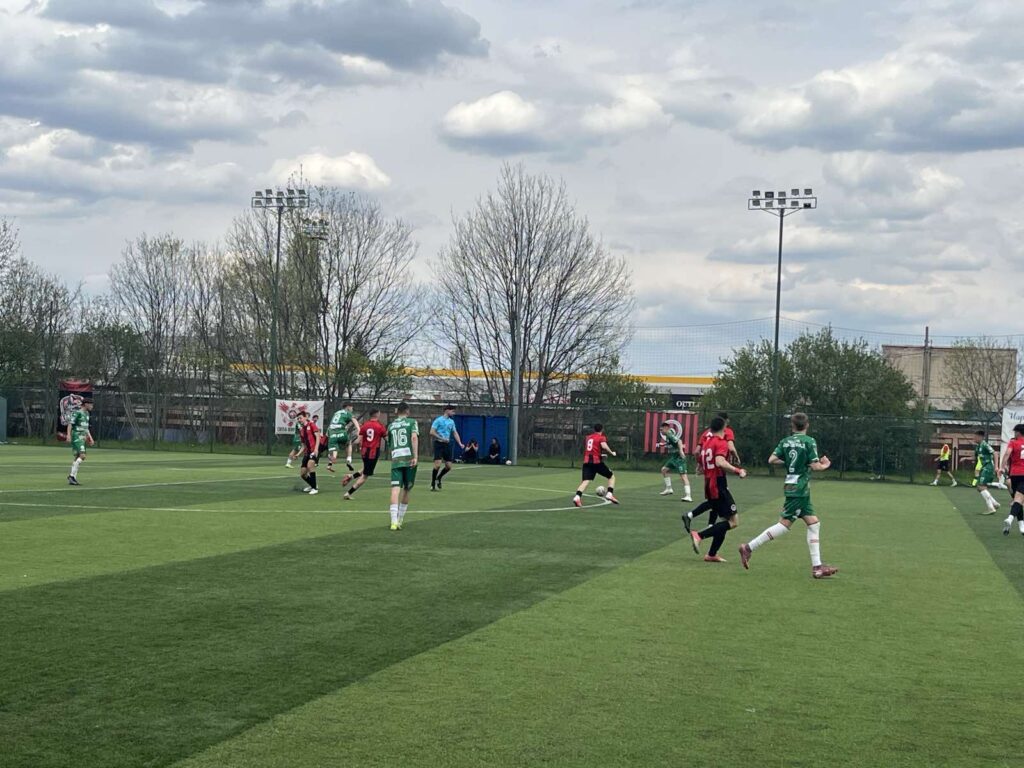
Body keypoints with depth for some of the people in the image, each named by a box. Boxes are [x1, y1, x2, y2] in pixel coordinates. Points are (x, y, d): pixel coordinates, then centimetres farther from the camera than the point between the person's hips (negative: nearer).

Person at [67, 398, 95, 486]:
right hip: (76, 437, -9)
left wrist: (90, 438, 25)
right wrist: (69, 435, -26)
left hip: (82, 438, 9)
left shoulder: (86, 413, 18)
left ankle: (73, 479, 10)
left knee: (77, 458, 8)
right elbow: (70, 423, -14)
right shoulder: (77, 412, -10)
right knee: (82, 456, -19)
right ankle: (72, 475, -17)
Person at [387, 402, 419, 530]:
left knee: (395, 489, -8)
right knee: (407, 490, 15)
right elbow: (414, 437, -12)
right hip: (409, 459, -2)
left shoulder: (391, 425, 16)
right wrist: (416, 456, -15)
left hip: (395, 460, 2)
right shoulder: (412, 422, 6)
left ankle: (394, 521, -24)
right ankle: (400, 519, 21)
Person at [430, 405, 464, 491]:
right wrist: (442, 438, -18)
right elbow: (432, 432, -13)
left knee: (448, 466, 3)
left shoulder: (451, 421, 13)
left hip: (447, 445, 6)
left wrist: (460, 443, 5)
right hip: (439, 444, -6)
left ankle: (438, 478, 28)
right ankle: (433, 484, -3)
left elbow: (455, 433, 18)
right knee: (438, 464, -15)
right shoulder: (438, 420, -7)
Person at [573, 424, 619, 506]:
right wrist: (612, 453, -4)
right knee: (611, 476, 14)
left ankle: (577, 497, -28)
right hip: (597, 461, -4)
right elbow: (604, 446, -20)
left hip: (586, 461, 4)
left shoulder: (588, 437, 18)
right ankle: (610, 494, -1)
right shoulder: (601, 437, 0)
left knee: (586, 481, -5)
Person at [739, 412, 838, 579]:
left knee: (813, 523, 8)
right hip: (800, 488, -7)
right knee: (785, 523, -4)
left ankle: (817, 566, 6)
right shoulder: (809, 441, -10)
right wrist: (825, 465, 7)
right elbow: (815, 466, -14)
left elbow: (772, 460, 0)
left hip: (791, 486, 7)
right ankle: (749, 548, -6)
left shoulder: (785, 441, 6)